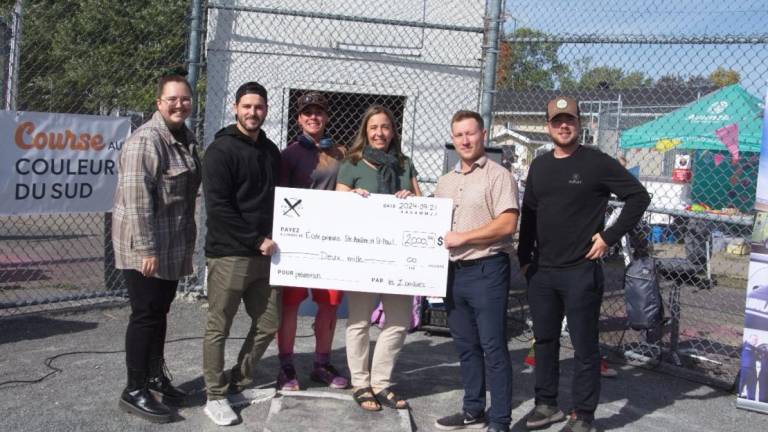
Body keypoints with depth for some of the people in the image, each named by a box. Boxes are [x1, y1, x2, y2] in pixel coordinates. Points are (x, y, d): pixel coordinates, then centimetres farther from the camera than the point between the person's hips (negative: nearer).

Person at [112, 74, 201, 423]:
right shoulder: (146, 140, -17)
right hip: (146, 246, -8)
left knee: (160, 311, 17)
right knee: (146, 315, -3)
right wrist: (147, 249, -24)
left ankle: (155, 375, 30)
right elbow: (136, 199, -22)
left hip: (174, 244, 8)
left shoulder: (186, 138, 12)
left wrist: (187, 241, 21)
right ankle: (134, 391, 8)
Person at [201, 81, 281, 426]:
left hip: (264, 255, 7)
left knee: (269, 324, 10)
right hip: (228, 254, -7)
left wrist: (268, 240, 7)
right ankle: (215, 396, 15)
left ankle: (237, 384, 26)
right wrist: (257, 240, -15)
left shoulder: (271, 151, 14)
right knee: (218, 328, 2)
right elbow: (218, 207, -15)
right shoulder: (220, 150, -7)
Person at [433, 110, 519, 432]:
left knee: (493, 347, -3)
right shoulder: (444, 182, 16)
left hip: (486, 270, -7)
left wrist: (462, 237, -15)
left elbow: (507, 224, -15)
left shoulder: (498, 175, -6)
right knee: (465, 346, 14)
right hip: (453, 270, 7)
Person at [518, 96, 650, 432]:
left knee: (584, 346, 2)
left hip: (581, 272, -6)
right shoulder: (539, 166, 11)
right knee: (544, 340, 14)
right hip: (541, 271, 6)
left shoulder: (597, 163, -6)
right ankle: (546, 404, 27)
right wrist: (524, 257, 11)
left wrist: (609, 237, -10)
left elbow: (638, 197, -7)